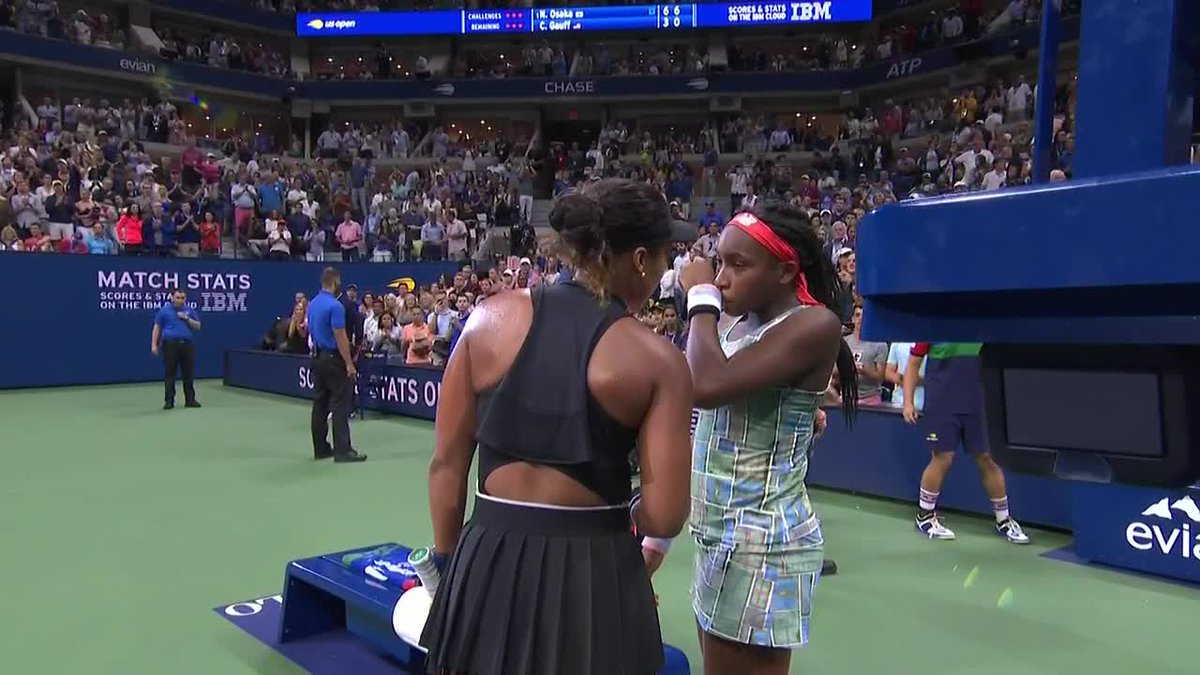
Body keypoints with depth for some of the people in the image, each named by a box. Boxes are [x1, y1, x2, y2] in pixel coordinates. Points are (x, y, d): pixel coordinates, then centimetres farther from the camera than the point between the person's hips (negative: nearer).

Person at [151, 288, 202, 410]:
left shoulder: (190, 310, 10)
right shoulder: (164, 310, 4)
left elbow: (198, 326, 8)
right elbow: (157, 328, 5)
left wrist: (187, 319, -8)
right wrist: (154, 344, -2)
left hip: (188, 344, 2)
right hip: (170, 344, -2)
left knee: (189, 374, 3)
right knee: (170, 374, -1)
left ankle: (190, 400, 10)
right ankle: (169, 401, 4)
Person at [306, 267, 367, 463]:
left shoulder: (312, 304, 11)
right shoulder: (335, 305, -16)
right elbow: (340, 337, -19)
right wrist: (349, 364, -16)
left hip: (317, 357, 9)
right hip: (334, 359, -9)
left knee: (320, 404, 10)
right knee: (340, 405, -7)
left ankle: (321, 448, 14)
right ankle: (342, 450, -9)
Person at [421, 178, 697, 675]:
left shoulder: (491, 318, -4)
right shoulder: (656, 359, -10)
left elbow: (447, 464, -1)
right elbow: (663, 517, -13)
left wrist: (448, 562, 13)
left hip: (489, 564, 2)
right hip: (594, 573, -2)